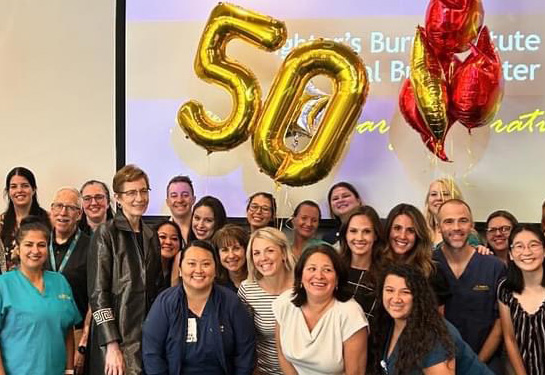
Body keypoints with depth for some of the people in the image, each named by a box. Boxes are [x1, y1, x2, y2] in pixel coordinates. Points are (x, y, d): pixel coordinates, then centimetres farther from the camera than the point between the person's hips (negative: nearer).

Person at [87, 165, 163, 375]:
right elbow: (97, 292, -12)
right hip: (116, 337, -5)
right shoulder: (106, 233, -6)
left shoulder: (151, 236, 11)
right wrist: (112, 346, -17)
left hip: (148, 338, 5)